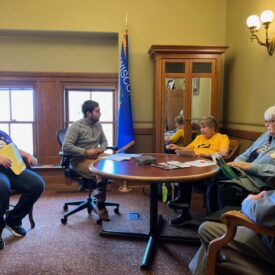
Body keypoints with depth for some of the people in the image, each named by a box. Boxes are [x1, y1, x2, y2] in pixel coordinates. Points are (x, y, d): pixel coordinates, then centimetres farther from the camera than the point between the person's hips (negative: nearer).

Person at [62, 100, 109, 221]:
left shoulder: (98, 124, 11)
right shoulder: (76, 126, -10)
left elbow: (104, 141, 21)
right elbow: (66, 147, -18)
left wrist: (101, 149, -2)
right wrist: (85, 152, -22)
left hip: (96, 157, 6)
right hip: (80, 160, -6)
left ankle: (98, 197, -11)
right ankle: (100, 206, -10)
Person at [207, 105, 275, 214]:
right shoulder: (266, 135, 21)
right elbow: (247, 154, 22)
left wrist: (250, 166, -21)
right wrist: (235, 163, 2)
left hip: (259, 180, -7)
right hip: (243, 173, 7)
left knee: (225, 190, -30)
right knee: (213, 186, -16)